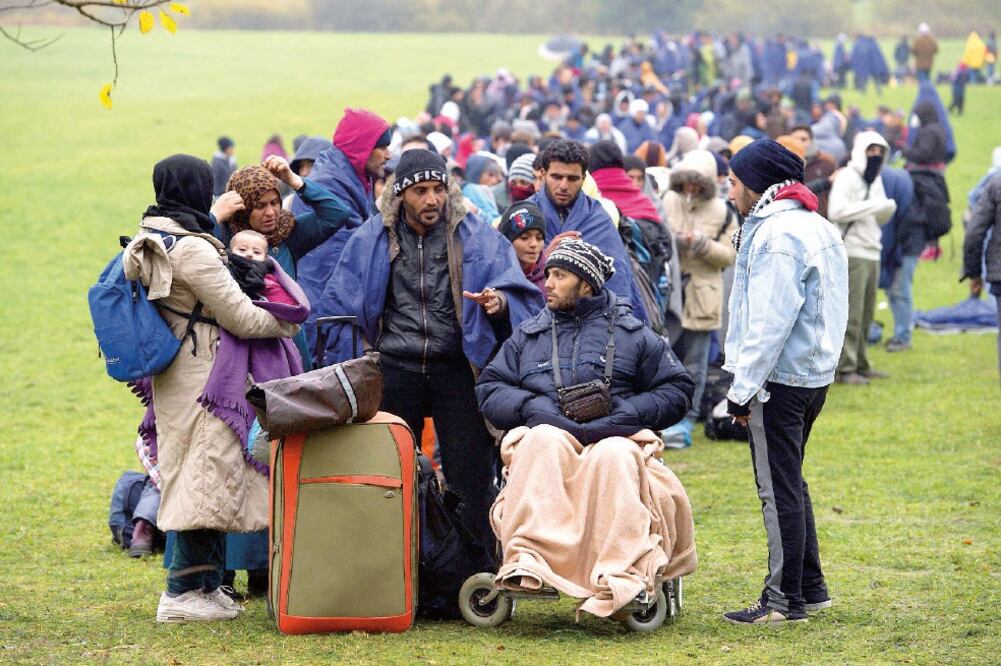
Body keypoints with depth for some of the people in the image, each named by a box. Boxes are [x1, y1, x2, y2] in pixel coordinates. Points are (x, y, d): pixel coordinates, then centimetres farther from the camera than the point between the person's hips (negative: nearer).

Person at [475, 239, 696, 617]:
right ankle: (527, 559, -54)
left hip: (613, 438, -1)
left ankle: (620, 575, -52)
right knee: (544, 443, -37)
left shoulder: (631, 334, 18)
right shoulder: (527, 336, 26)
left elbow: (676, 390, 14)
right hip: (547, 432, 1)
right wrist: (531, 406, -4)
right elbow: (489, 388, 17)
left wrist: (624, 414, -3)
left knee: (614, 457, -39)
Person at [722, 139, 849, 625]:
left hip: (779, 378, -10)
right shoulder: (818, 227, 14)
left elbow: (769, 322, -21)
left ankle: (784, 599, 1)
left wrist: (743, 388, -17)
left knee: (779, 489, -4)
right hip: (814, 373, 10)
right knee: (789, 483, 18)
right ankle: (810, 588, 23)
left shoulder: (778, 235, -17)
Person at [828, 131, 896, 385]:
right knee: (851, 314, -9)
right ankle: (845, 368, -6)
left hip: (872, 253, 8)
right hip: (852, 252, -8)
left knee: (866, 315, 11)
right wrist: (872, 206, -19)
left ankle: (860, 364, 18)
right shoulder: (846, 177, -8)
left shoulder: (875, 180, 19)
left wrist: (887, 208, -1)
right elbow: (837, 211, -21)